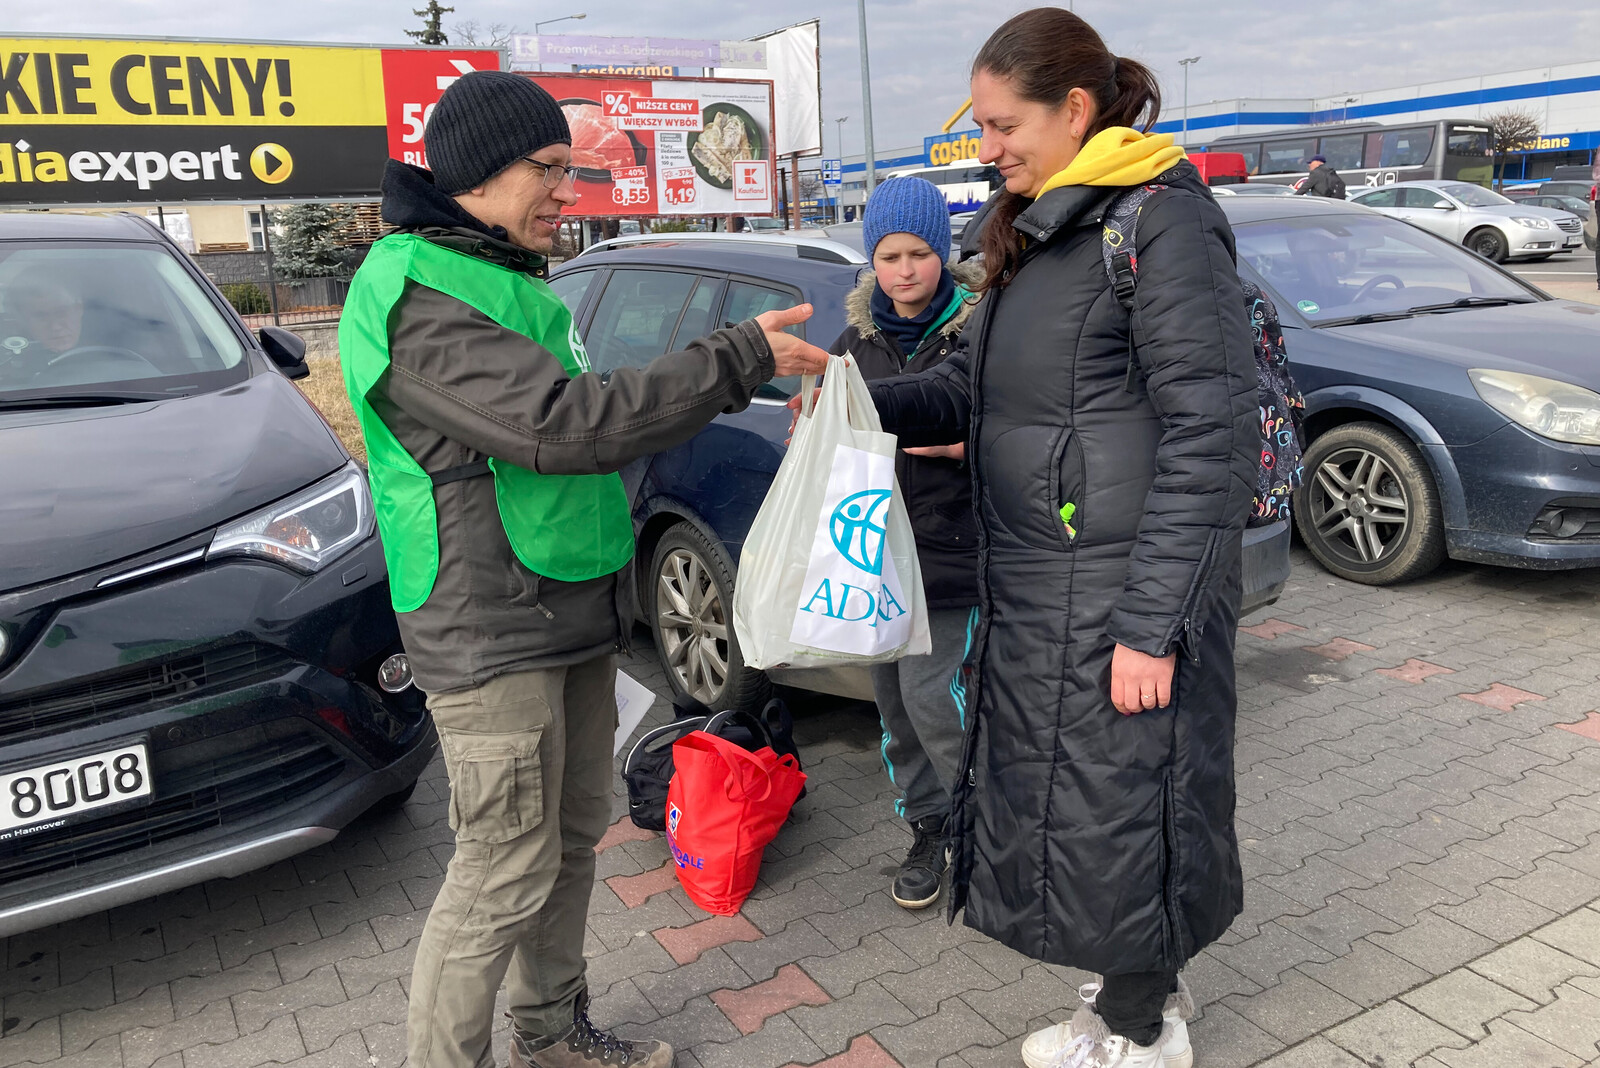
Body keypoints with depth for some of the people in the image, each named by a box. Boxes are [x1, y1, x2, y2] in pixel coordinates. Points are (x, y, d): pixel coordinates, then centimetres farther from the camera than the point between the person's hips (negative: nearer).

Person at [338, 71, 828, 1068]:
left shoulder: (509, 281, 15)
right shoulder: (422, 297, -19)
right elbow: (564, 424, -29)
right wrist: (739, 356, -25)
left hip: (576, 617, 10)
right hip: (494, 637, -10)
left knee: (572, 840, 19)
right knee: (507, 875, -1)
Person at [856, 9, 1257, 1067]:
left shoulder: (1163, 224, -15)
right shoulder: (1034, 235, 13)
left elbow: (1212, 441, -19)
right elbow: (973, 388, 14)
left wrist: (1152, 624, -21)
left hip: (1120, 595, -9)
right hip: (1034, 586, 9)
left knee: (1118, 803, 6)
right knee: (1056, 794, 19)